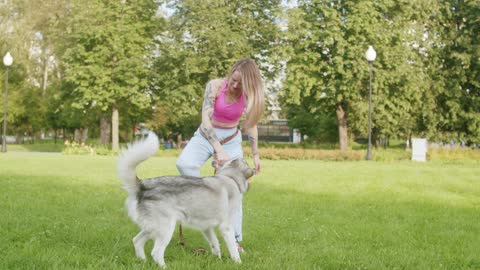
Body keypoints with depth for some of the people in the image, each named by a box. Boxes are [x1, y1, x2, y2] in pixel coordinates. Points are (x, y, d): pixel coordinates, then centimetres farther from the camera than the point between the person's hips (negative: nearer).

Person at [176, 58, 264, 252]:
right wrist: (218, 149, -42)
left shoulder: (249, 94, -14)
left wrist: (255, 154, 0)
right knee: (184, 164, -31)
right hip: (206, 136, -1)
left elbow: (251, 125, 1)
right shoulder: (215, 86, -23)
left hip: (231, 140, 1)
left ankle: (235, 240, 3)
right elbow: (205, 118, -32)